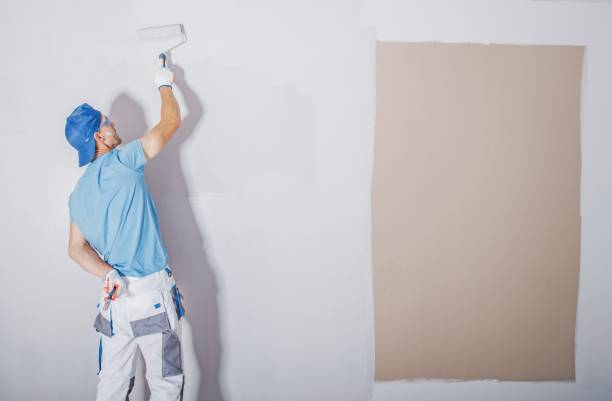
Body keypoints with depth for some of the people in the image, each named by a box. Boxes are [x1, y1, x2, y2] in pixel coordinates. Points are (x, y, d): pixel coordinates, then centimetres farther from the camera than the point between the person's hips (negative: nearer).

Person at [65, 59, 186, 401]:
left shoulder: (79, 192, 11)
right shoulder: (122, 161, -9)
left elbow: (77, 249, 8)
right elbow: (171, 122, -2)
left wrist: (108, 274, -5)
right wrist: (165, 85, 14)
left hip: (115, 296, 7)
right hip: (151, 292, -7)